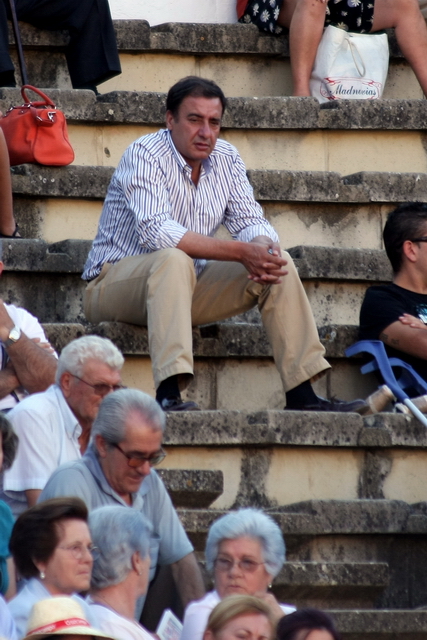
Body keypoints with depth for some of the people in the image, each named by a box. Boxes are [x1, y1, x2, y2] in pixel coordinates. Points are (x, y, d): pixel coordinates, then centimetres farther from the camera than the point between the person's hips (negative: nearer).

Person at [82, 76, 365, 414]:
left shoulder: (226, 158, 4)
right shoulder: (145, 155, -18)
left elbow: (249, 220, 3)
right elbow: (156, 231, -30)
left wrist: (264, 248, -24)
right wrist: (241, 252, -34)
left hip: (186, 286, 7)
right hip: (115, 282, -7)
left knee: (277, 262, -7)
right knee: (174, 260, -37)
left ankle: (302, 395, -8)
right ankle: (168, 394, -49)